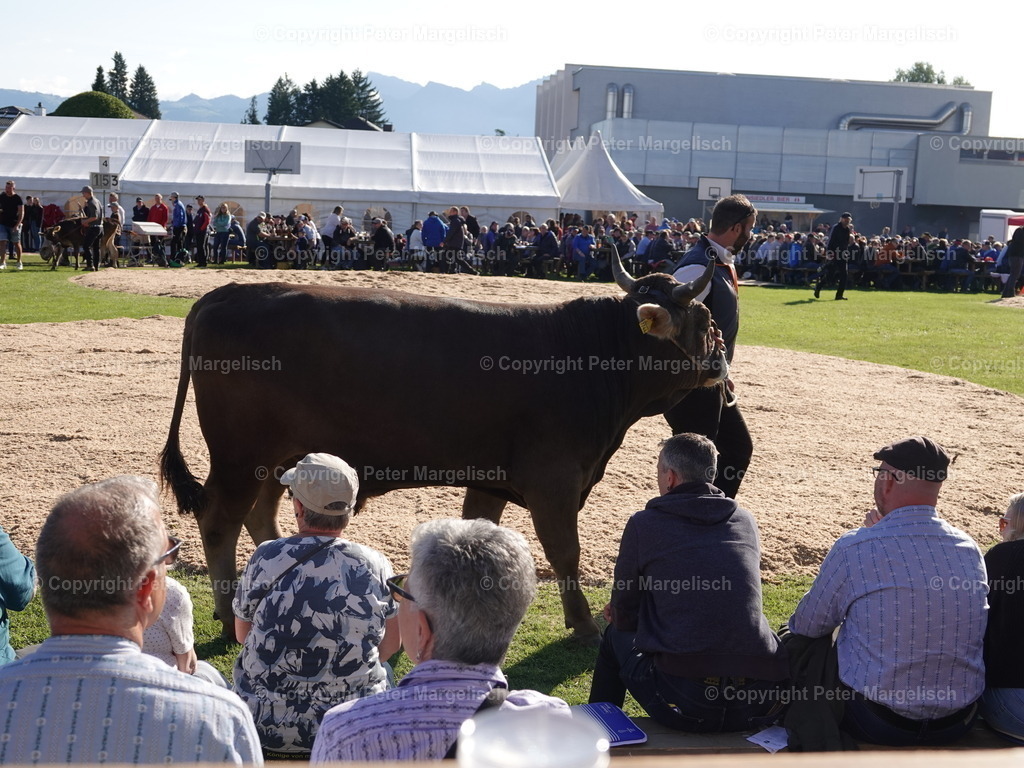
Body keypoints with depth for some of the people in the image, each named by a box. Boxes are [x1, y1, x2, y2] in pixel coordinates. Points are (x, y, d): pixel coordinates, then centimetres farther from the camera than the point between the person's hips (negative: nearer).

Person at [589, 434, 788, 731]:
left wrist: (621, 615, 35)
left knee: (615, 638, 24)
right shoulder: (746, 521, 14)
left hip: (685, 702, -4)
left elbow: (622, 616, 10)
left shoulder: (644, 524, 0)